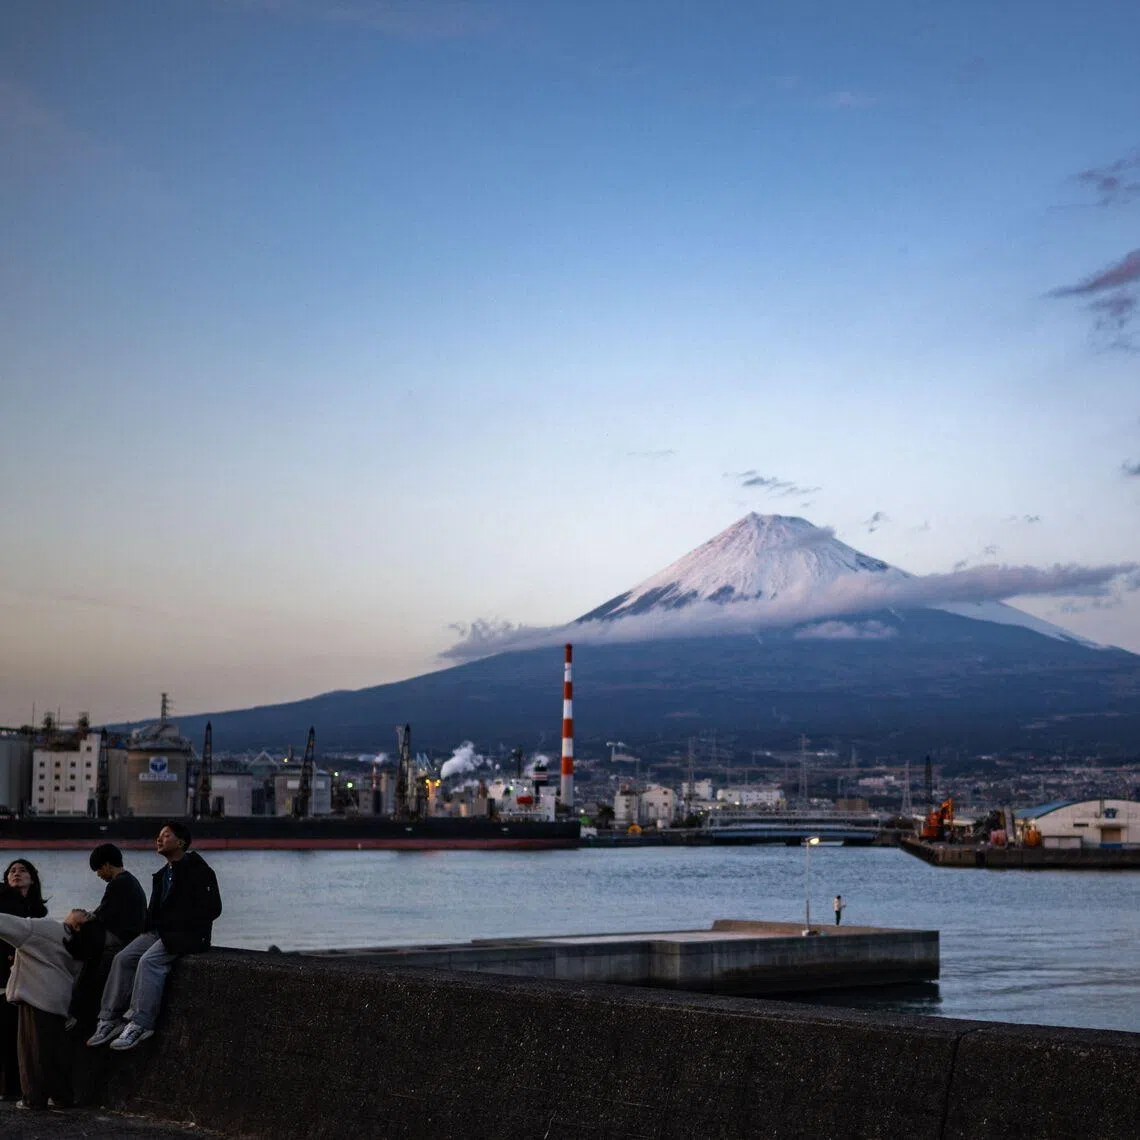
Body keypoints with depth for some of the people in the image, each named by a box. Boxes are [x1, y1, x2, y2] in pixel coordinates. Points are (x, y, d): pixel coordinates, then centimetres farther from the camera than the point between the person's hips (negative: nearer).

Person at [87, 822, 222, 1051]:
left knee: (149, 960, -30)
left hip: (185, 935, -9)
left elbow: (212, 908, -14)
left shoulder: (197, 869, -7)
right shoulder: (162, 875, 21)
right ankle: (110, 1020, -11)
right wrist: (149, 927, 4)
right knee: (123, 958, -10)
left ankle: (140, 1024, -30)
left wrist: (176, 926, -14)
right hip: (158, 931, 9)